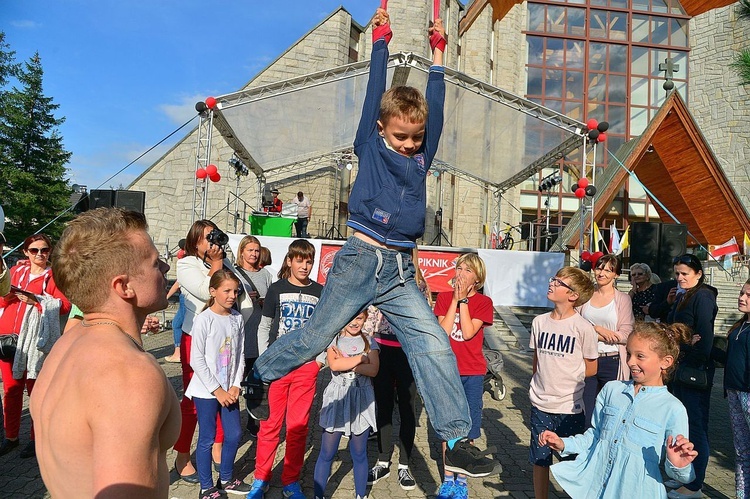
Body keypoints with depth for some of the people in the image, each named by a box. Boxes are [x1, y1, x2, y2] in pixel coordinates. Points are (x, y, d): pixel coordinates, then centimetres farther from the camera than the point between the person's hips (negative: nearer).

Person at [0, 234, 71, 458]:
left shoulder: (53, 276, 1)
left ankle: (37, 438, 13)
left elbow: (65, 305, -8)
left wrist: (37, 300, -18)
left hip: (35, 339, -4)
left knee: (36, 389, 1)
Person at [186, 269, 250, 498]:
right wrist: (217, 390, -13)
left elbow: (240, 355, 6)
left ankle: (226, 479, 32)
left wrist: (236, 385, -4)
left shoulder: (237, 318, 2)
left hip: (229, 389, 5)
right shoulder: (204, 320, -14)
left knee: (234, 434, 11)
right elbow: (196, 360, -14)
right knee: (207, 438, 5)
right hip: (206, 391, -5)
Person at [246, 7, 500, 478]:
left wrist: (438, 53, 15)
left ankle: (458, 443, 1)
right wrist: (381, 42, 13)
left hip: (402, 271, 4)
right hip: (360, 262, -4)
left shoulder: (422, 155, 12)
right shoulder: (370, 146, 2)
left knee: (435, 346, -6)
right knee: (315, 337, 6)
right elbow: (376, 90, 4)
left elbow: (434, 105, 15)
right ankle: (260, 376, 34)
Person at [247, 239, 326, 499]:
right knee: (270, 423, 5)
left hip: (306, 367, 1)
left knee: (298, 426, 6)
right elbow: (264, 327, 7)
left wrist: (321, 359, 0)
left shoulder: (320, 292, 6)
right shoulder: (276, 289, 3)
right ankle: (261, 478, 21)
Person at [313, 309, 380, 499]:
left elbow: (373, 370, -9)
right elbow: (334, 364, -16)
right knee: (327, 452, 2)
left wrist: (346, 363, -15)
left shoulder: (369, 342, 7)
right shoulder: (333, 339, 2)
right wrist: (361, 358, -12)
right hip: (337, 398, -1)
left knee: (359, 453, 10)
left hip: (361, 399, 1)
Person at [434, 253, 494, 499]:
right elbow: (443, 331, -12)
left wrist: (463, 299, -14)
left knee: (467, 428, 8)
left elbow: (468, 332, -17)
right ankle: (447, 478, 25)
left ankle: (461, 479, 24)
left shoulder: (483, 302, -3)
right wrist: (455, 299, -13)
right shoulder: (444, 297, 2)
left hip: (472, 373, -1)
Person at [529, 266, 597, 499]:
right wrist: (541, 383, 5)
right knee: (540, 460, 14)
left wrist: (565, 376, -2)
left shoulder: (583, 328, -12)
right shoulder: (539, 322, 0)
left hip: (569, 406, -3)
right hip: (540, 404, 4)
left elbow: (591, 368, -2)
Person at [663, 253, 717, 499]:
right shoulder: (681, 296, 13)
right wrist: (672, 304, 1)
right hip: (679, 366, 9)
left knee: (696, 426, 1)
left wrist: (697, 366, -19)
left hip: (695, 370, -9)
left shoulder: (702, 296, -14)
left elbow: (705, 336, -20)